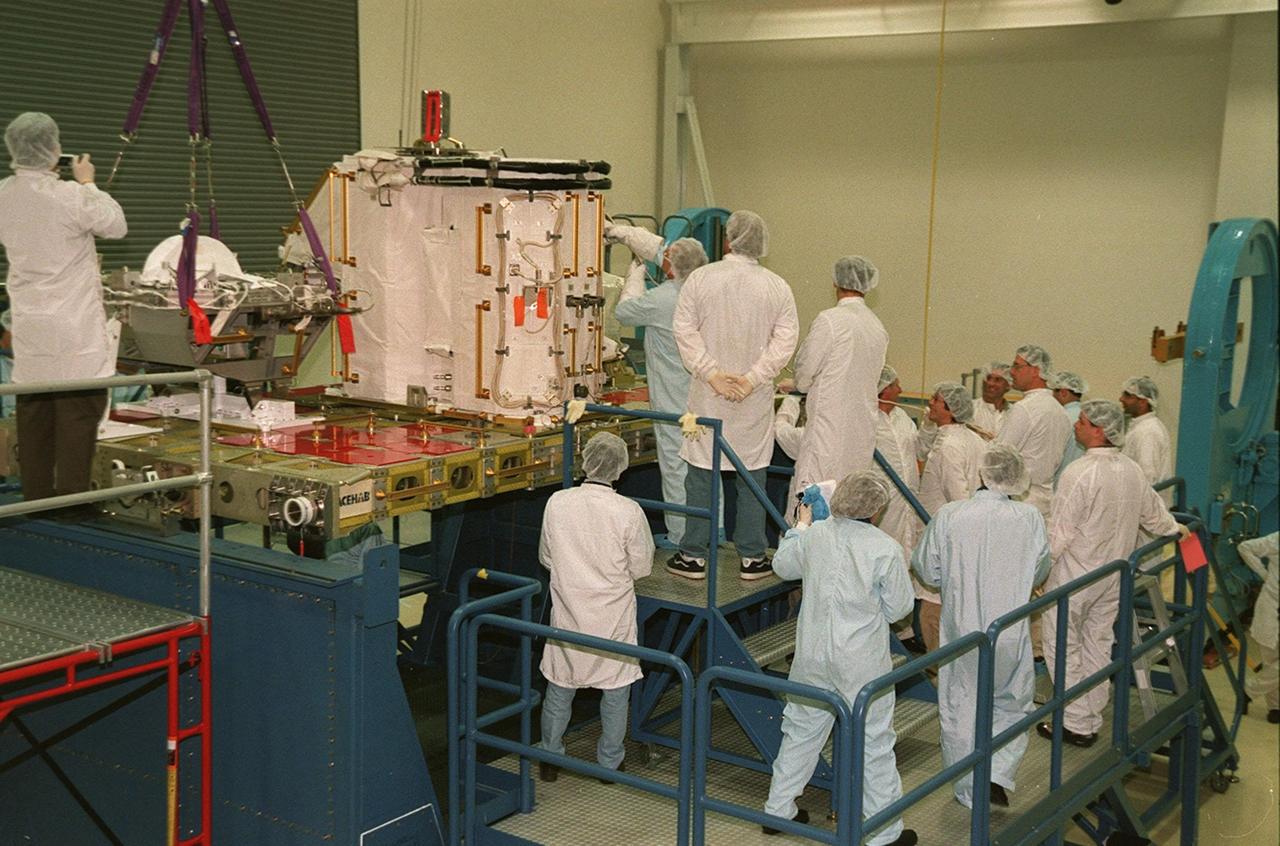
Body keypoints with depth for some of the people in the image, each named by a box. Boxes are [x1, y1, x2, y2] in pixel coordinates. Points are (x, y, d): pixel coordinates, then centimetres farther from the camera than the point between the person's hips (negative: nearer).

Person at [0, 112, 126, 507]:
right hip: (75, 332, -6)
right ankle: (72, 500, 1)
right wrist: (88, 184, 6)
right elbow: (116, 224, -4)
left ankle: (36, 498, 19)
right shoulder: (70, 197, -19)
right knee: (78, 413, 0)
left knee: (33, 415, 12)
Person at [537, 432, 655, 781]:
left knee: (560, 688, 17)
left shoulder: (557, 503, -10)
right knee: (615, 691, 14)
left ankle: (550, 757, 28)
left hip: (568, 612, 2)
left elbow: (546, 557, 3)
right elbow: (641, 567, -8)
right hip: (613, 618, -2)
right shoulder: (628, 511, -18)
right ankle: (609, 762, 24)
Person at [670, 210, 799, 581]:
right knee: (752, 477, 10)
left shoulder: (700, 278, -5)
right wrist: (753, 377, -9)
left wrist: (712, 373, -9)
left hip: (708, 397, -1)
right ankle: (752, 557, 16)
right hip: (754, 401, 1)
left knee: (701, 475, 8)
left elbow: (685, 331, -8)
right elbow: (785, 341, -6)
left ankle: (693, 556, 14)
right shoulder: (777, 286, -2)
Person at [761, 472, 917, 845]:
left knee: (801, 730, 20)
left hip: (813, 656, 4)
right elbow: (898, 608, -8)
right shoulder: (885, 549, -17)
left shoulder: (812, 537, -5)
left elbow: (782, 565, 15)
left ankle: (778, 809, 31)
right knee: (874, 743, 8)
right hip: (862, 663, -4)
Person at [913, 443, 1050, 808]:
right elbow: (1039, 574, 4)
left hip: (961, 634, 0)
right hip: (1011, 634, 1)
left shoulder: (949, 517, -14)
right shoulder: (1030, 519, -11)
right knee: (1012, 705, 22)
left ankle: (970, 792, 25)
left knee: (960, 712, 15)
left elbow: (926, 571, -2)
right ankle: (998, 774, 7)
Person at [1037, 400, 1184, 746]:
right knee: (1098, 644, 16)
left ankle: (1076, 724, 6)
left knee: (1062, 645, 4)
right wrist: (1176, 529, 38)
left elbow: (1060, 532, -21)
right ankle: (1092, 719, 24)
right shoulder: (1132, 471, 1)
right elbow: (1154, 515, 17)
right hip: (1114, 575, 7)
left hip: (1074, 577, -7)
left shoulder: (1079, 473, -22)